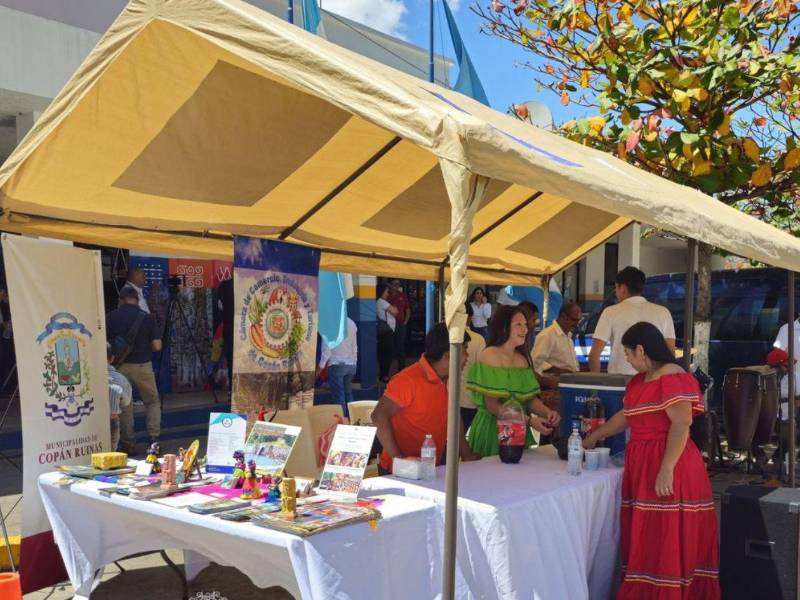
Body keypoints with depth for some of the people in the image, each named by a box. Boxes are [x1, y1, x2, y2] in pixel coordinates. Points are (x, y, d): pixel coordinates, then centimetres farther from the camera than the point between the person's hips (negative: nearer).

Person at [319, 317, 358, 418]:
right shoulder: (351, 322, 8)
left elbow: (327, 347, -12)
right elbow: (355, 346, 13)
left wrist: (321, 365, -4)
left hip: (336, 364, -6)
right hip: (351, 365, 6)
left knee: (339, 396, -2)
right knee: (348, 394, 14)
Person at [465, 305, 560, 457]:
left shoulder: (524, 358, 9)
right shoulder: (489, 356, -12)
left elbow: (531, 398, 8)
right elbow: (492, 406, -17)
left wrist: (547, 412, -13)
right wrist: (529, 420, -24)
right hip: (491, 431, -6)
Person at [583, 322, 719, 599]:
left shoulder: (672, 379, -14)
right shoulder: (640, 380, 16)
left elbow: (681, 426, -21)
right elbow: (625, 416, 27)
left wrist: (666, 470, -25)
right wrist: (593, 438, 34)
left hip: (667, 470, -9)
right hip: (642, 466, 9)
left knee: (666, 541, -3)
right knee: (646, 541, 10)